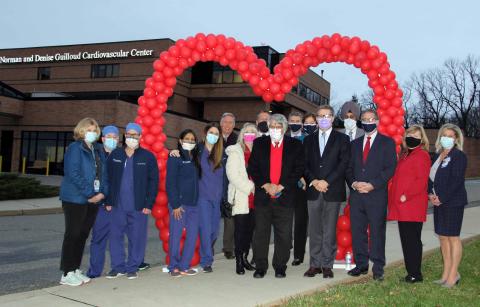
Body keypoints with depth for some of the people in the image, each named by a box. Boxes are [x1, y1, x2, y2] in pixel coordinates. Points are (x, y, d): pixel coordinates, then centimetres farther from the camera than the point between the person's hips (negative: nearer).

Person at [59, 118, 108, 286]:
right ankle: (67, 274, 5)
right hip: (75, 199, -7)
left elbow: (103, 173, 14)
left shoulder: (98, 150, 13)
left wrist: (102, 192, -3)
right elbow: (73, 174, -17)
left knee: (83, 235, 11)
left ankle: (75, 270, 21)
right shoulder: (75, 148, -8)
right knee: (72, 234, -2)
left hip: (94, 200, 7)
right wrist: (90, 194, -19)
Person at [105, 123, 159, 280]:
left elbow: (153, 181, -1)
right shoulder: (115, 155, 8)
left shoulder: (148, 156, 0)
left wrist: (149, 204, -7)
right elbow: (108, 178, 9)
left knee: (136, 238, 3)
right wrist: (108, 201, 3)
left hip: (139, 206, -2)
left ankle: (132, 267, 17)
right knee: (115, 236, 5)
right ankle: (118, 267, 18)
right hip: (118, 206, 2)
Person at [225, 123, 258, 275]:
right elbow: (233, 175, -8)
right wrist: (250, 187, -11)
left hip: (254, 198, 4)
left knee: (250, 229, 8)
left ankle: (245, 258, 19)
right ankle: (239, 261, 3)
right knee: (240, 230, -3)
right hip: (241, 198, -4)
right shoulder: (235, 152, 1)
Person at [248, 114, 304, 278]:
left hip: (285, 196, -1)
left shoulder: (295, 145, 5)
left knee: (284, 235, 3)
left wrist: (281, 186, -10)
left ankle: (280, 267, 17)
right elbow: (252, 168, 4)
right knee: (260, 234, 5)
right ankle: (260, 267, 16)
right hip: (262, 196, 1)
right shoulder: (259, 143, 8)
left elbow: (298, 170, -1)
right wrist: (265, 185, -9)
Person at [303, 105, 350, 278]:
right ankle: (315, 264, 12)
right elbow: (305, 165, 9)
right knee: (314, 230, 5)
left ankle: (327, 265, 8)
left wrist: (326, 181, -12)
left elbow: (344, 164, -4)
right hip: (313, 191, 3)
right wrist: (314, 181, -7)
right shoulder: (309, 140, 16)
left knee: (330, 231, 0)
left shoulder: (342, 139, 6)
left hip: (333, 191, -3)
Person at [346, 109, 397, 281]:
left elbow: (390, 168, -4)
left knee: (377, 232, -1)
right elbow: (349, 168, 15)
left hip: (377, 194, -4)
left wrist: (372, 185, -13)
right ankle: (361, 265, 16)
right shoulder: (355, 144, 18)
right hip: (356, 194, 4)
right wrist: (353, 183, -5)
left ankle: (378, 268, 6)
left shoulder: (387, 142, 5)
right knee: (357, 232, 6)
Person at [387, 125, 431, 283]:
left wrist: (406, 196, -18)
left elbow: (421, 181, -16)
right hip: (401, 206, 9)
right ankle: (411, 271, 19)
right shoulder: (404, 155, 19)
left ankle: (415, 273, 4)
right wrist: (394, 197, 16)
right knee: (406, 239, 11)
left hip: (413, 206, -9)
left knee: (413, 239, -3)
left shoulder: (422, 156, -8)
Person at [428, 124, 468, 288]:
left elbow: (456, 180, -16)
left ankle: (453, 275, 6)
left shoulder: (459, 156, -8)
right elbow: (431, 176, 14)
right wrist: (431, 193, -3)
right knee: (442, 237, 10)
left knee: (452, 237, -2)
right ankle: (446, 273, 19)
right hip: (439, 202, 7)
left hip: (453, 202, -7)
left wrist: (442, 199, -16)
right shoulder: (438, 155, 14)